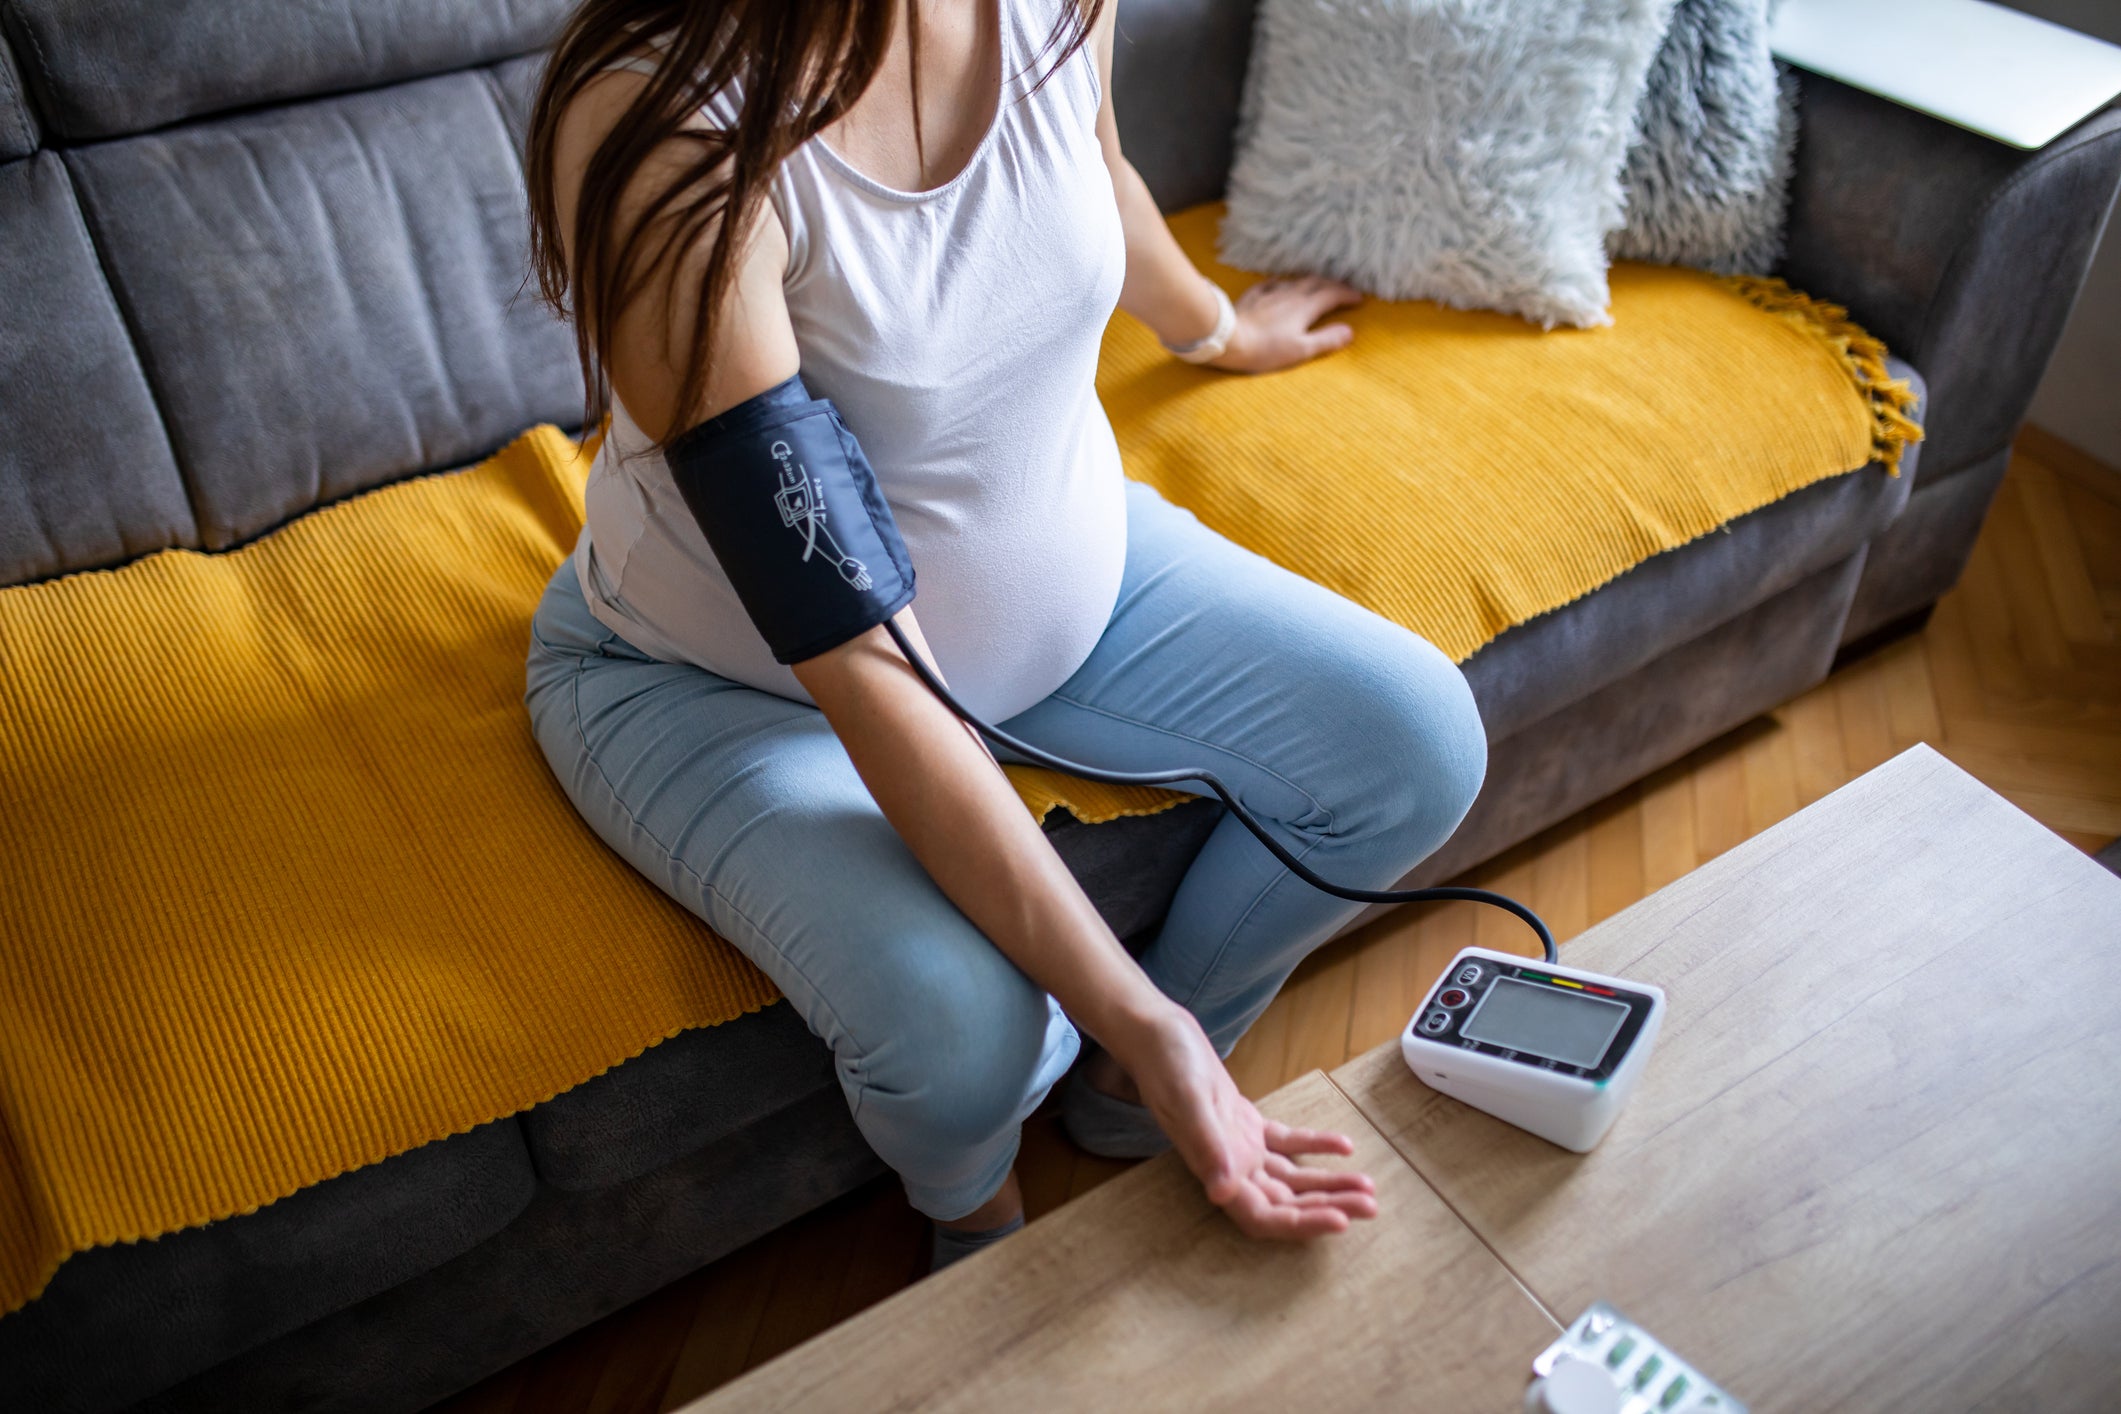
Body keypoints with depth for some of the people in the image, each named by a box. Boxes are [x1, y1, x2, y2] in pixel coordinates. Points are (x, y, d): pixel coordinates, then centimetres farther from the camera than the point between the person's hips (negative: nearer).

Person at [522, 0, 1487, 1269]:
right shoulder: (664, 128, -35)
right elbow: (856, 657, -36)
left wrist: (1217, 326, 32)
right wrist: (1130, 1011, -36)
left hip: (1065, 554, 6)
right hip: (727, 676, -5)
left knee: (1422, 743, -9)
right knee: (956, 1025, -31)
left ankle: (1128, 1100, 15)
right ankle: (982, 1213, 11)